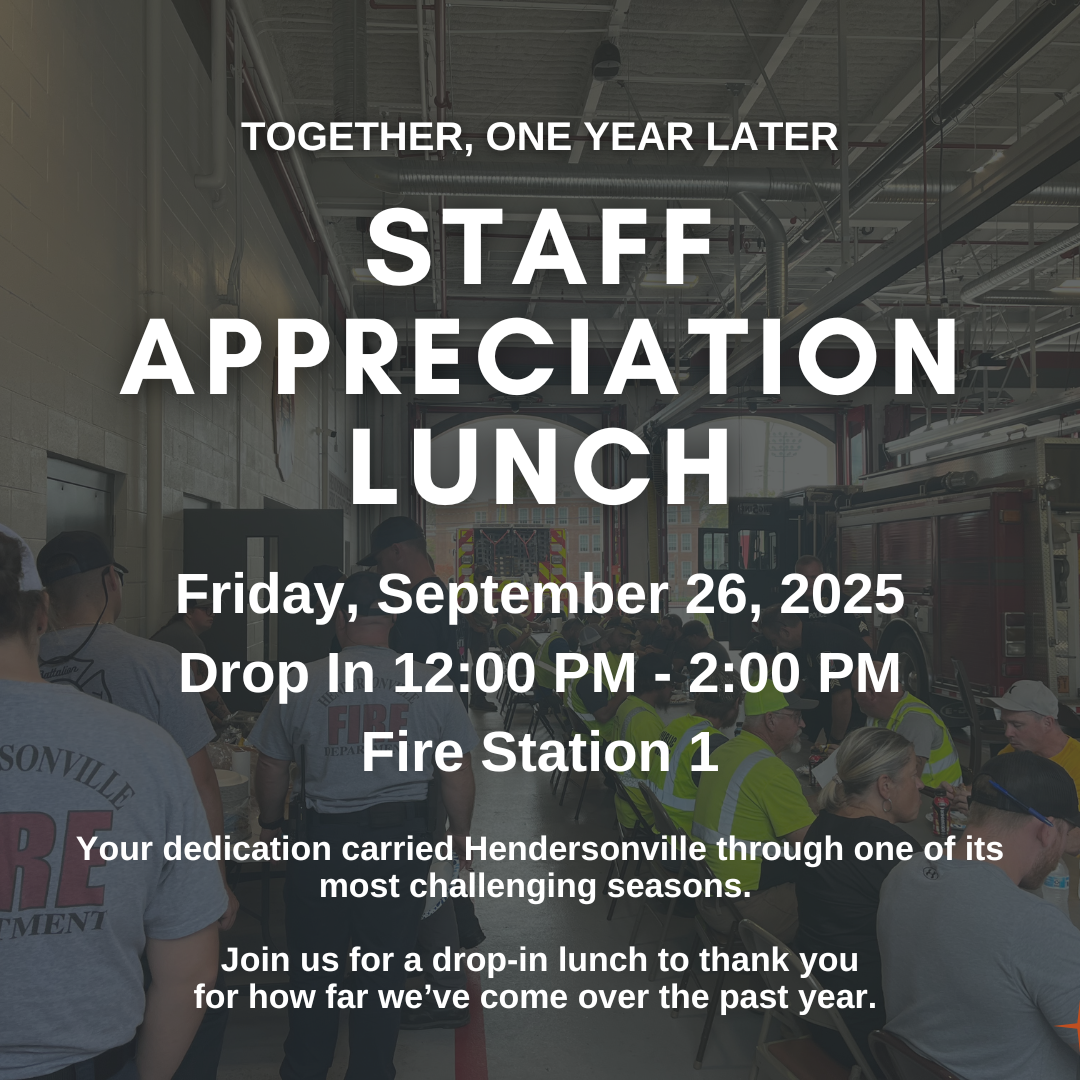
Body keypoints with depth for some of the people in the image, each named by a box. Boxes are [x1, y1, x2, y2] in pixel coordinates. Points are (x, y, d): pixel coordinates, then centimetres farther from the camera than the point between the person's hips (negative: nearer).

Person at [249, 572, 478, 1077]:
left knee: (313, 967, 19)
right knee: (383, 976, 15)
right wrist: (460, 836, 16)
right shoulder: (433, 685, -6)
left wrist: (270, 823, 21)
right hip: (401, 844, 0)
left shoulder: (300, 684, -7)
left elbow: (271, 767, 3)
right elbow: (458, 774, 0)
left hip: (320, 838, 0)